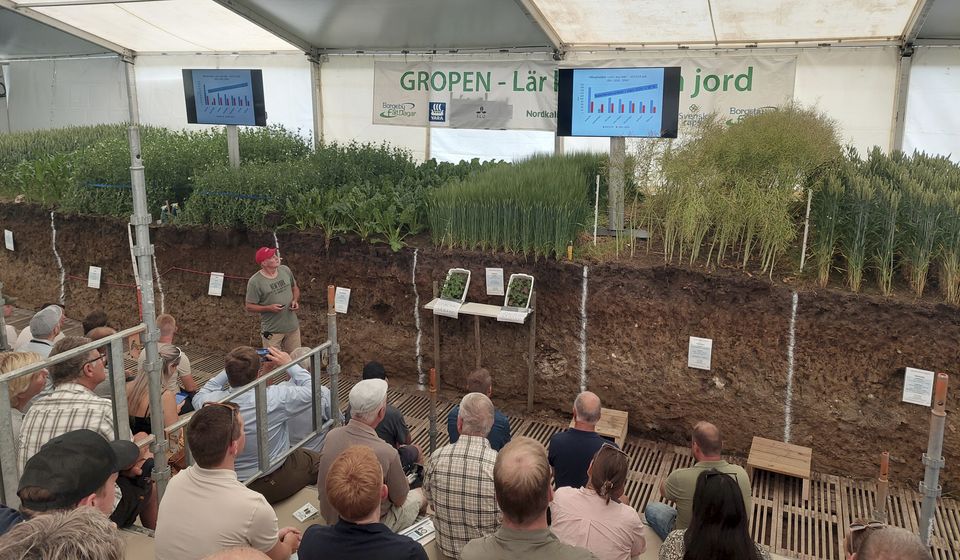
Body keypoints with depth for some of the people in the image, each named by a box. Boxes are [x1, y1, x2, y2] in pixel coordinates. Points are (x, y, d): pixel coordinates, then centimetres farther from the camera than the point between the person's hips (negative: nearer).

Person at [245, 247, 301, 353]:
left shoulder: (285, 270, 1)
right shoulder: (255, 281, -15)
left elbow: (295, 288, 16)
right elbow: (249, 307, -10)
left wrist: (295, 300, -4)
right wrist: (269, 308, -23)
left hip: (293, 326, 5)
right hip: (272, 331, -5)